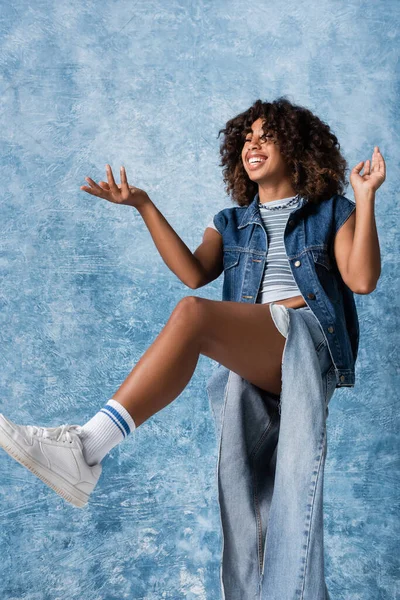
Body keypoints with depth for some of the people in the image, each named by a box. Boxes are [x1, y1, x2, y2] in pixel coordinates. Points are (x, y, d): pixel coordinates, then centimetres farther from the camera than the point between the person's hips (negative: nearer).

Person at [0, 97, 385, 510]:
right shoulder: (230, 223, 24)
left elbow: (362, 281, -2)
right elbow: (194, 274, 3)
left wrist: (365, 198, -5)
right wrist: (144, 206, 2)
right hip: (259, 362, 4)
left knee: (192, 312, -30)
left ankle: (87, 446, -37)